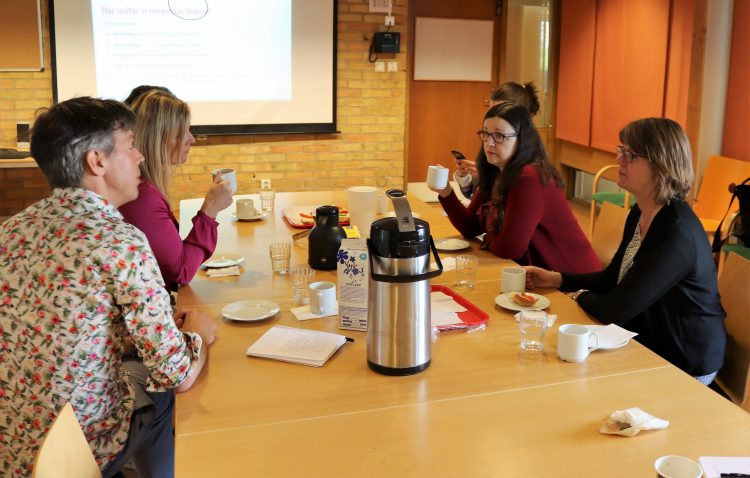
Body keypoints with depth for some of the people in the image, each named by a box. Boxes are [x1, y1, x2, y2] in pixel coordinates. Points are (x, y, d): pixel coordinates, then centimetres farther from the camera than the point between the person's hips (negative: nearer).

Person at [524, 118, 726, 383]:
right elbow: (612, 278, 14)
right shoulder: (639, 214, 2)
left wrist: (581, 296, -8)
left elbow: (614, 311, -29)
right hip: (647, 344, 8)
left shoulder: (676, 233, -29)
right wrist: (556, 279, 1)